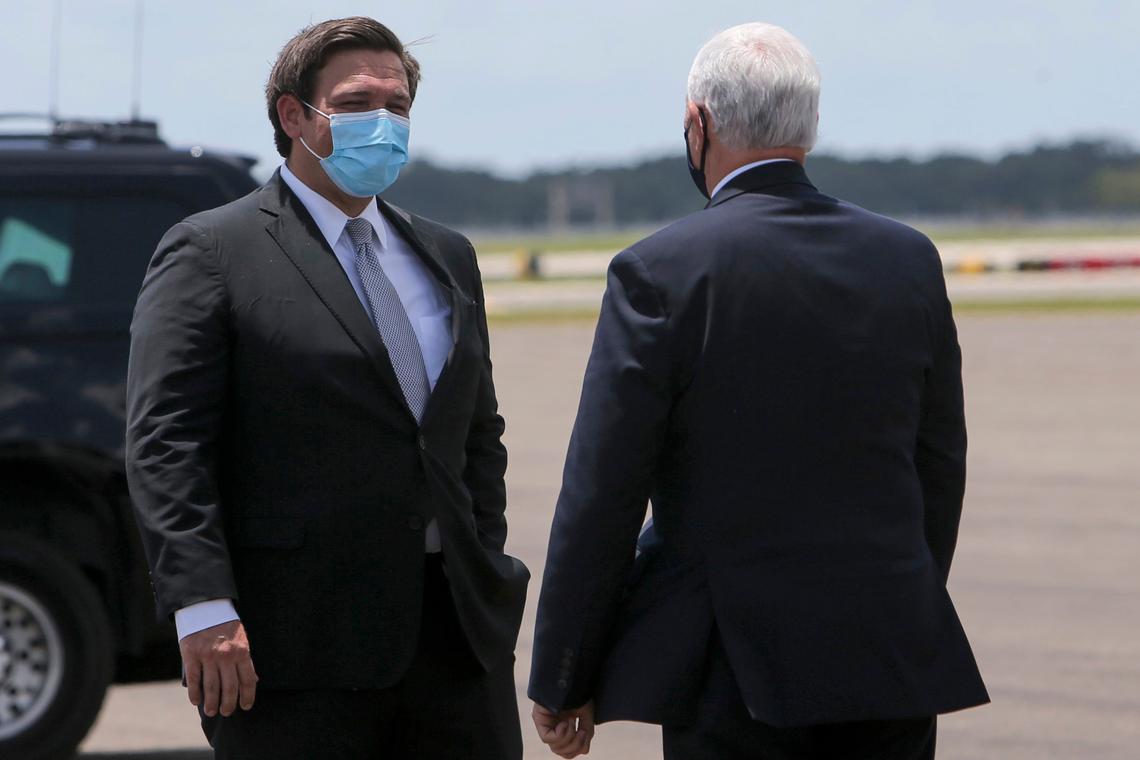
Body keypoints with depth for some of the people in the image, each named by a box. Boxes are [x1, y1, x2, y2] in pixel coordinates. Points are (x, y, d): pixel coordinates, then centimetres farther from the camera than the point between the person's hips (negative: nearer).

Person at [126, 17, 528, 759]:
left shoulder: (446, 256, 19)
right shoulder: (212, 253, -2)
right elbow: (166, 442, -9)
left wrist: (488, 579, 13)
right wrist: (204, 608, -18)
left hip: (456, 637, 6)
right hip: (297, 646, -6)